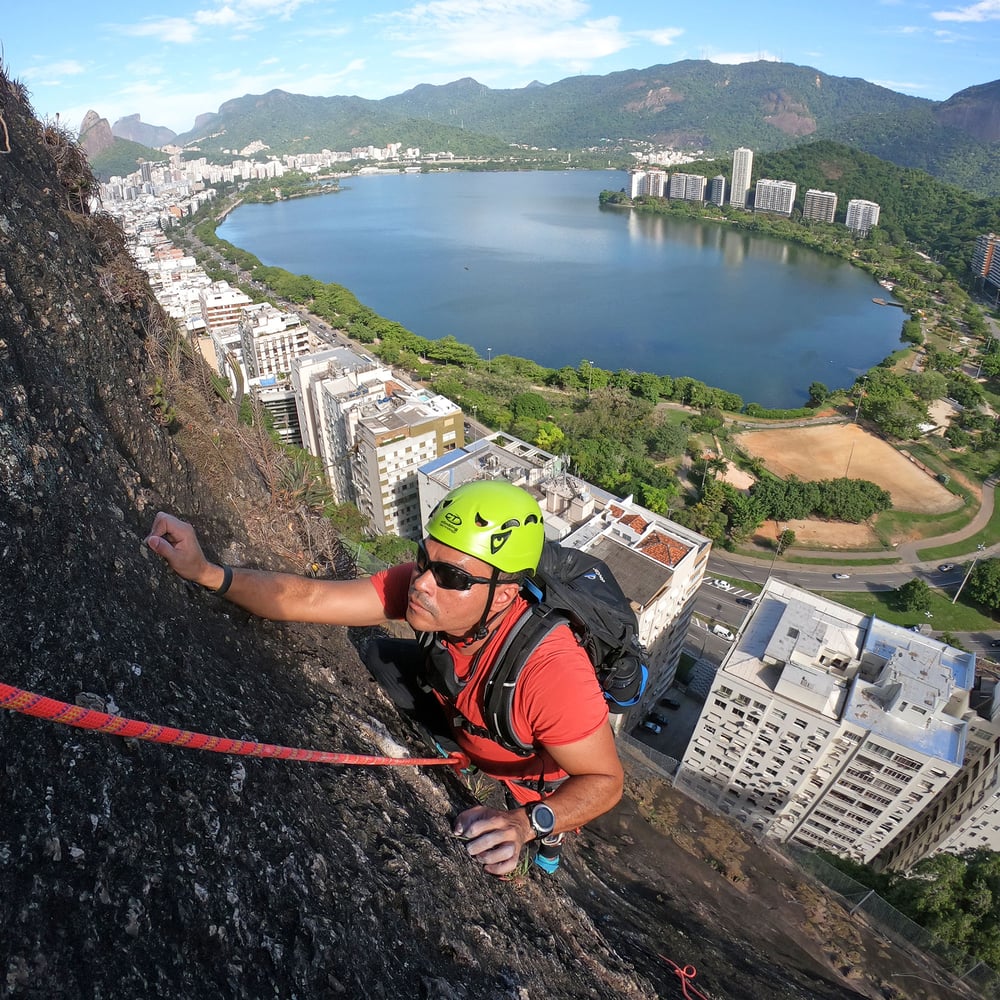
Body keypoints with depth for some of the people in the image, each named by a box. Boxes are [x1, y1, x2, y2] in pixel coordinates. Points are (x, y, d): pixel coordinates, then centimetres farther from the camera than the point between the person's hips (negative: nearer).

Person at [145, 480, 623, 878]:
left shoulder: (552, 673, -45)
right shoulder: (421, 582, -30)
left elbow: (606, 781, -31)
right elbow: (308, 598, -30)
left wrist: (527, 823, -47)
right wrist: (206, 572, -41)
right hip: (461, 715, 4)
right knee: (384, 659, 1)